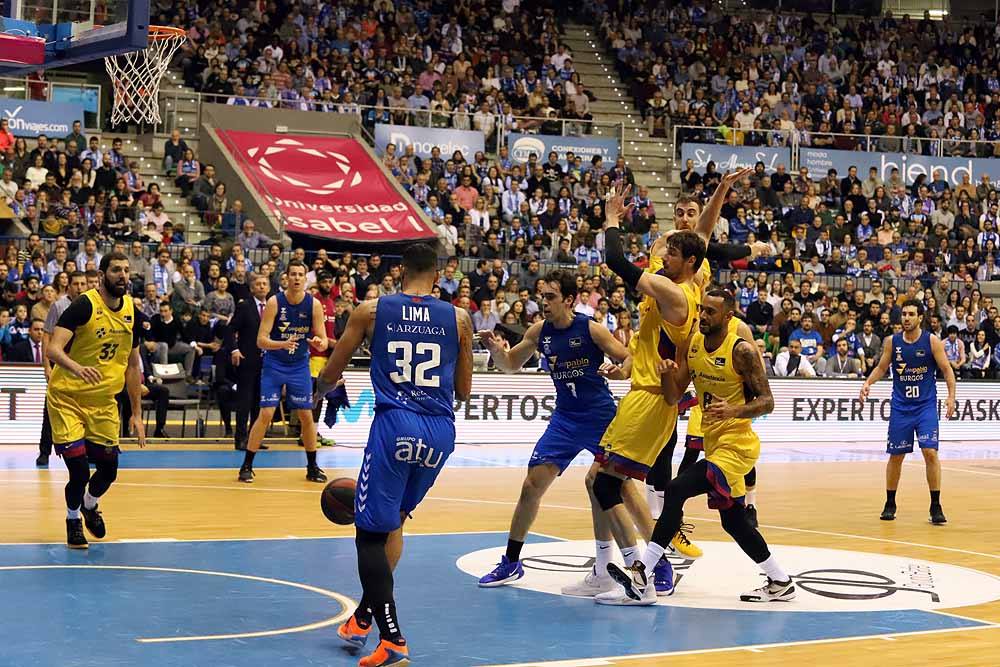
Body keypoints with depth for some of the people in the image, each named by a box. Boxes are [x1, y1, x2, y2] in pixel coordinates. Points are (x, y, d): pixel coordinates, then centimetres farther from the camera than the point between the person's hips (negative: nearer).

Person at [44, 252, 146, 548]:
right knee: (80, 470, -9)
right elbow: (53, 348, -28)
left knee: (108, 469, 6)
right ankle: (73, 519, 20)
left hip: (104, 401, 5)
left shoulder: (132, 312, 2)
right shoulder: (84, 306, -17)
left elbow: (132, 366, 12)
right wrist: (76, 367, -49)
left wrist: (137, 414, 10)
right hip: (67, 398, -5)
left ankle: (90, 505, 39)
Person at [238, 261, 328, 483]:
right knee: (266, 414, -9)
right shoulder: (274, 302, -14)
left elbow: (323, 341, -5)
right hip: (274, 364, -2)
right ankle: (247, 466, -1)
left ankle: (312, 467, 18)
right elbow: (261, 340, -16)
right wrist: (283, 344, -34)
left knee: (307, 416, 5)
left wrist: (319, 343, -30)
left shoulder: (314, 304, -8)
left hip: (300, 366, 3)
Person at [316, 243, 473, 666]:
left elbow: (330, 375, 13)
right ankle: (364, 616, 30)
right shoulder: (459, 318, 9)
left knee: (372, 532, 1)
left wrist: (320, 393, 36)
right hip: (440, 431, 4)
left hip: (395, 426, -4)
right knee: (393, 522, 24)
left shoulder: (370, 311, 5)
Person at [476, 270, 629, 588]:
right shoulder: (539, 332, 0)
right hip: (565, 417, 4)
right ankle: (511, 562, 11)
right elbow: (511, 365, 13)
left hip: (601, 416, -4)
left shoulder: (591, 329, -14)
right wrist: (496, 349, -9)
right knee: (532, 485, -1)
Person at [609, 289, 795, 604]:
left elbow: (766, 401, -14)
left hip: (737, 444, -9)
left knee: (677, 490, -22)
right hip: (713, 442, 9)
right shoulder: (691, 344, 4)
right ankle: (780, 583, 32)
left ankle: (641, 574, -25)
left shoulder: (742, 351, -15)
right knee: (733, 520, 16)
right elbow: (674, 397, 3)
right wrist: (668, 373, -17)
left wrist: (734, 410, -31)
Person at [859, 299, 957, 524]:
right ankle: (890, 504, 23)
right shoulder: (892, 341, 0)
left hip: (926, 406, -2)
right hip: (900, 406, 2)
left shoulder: (932, 341, -6)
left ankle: (936, 506, -5)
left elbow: (947, 370, -3)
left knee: (930, 452, -13)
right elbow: (881, 367, 11)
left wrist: (951, 396, -14)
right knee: (895, 455, 7)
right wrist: (868, 382, -6)